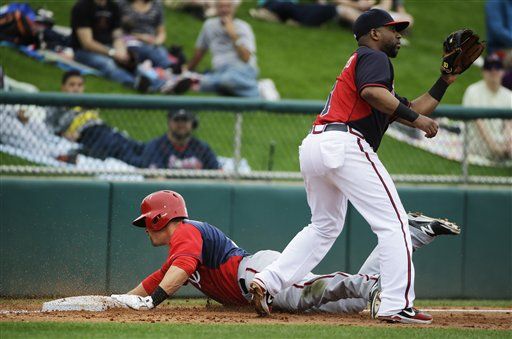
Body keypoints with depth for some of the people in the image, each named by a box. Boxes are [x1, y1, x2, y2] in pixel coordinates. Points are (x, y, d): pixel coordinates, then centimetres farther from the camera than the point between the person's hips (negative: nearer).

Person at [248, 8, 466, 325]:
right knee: (393, 222, -7)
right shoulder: (374, 57, 4)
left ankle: (267, 281, 13)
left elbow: (410, 110, 31)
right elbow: (372, 92, -20)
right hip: (343, 144, -10)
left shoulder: (358, 63, 33)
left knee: (325, 226, 24)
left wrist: (445, 82, 30)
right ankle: (397, 305, -15)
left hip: (313, 146, 10)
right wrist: (415, 117, -15)